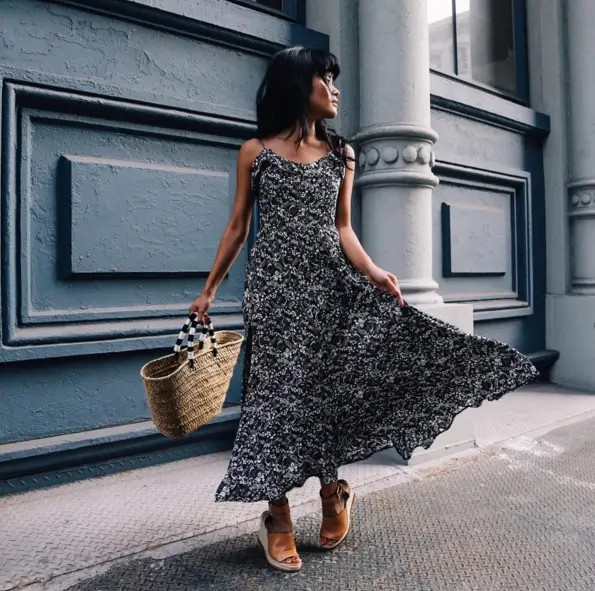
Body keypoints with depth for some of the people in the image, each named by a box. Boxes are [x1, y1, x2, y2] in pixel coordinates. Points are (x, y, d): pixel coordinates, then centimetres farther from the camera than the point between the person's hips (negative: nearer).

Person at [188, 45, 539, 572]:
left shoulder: (341, 154, 11)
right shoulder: (256, 151, 5)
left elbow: (342, 228, 8)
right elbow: (238, 226, 7)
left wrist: (371, 270, -10)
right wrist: (209, 289, 4)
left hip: (328, 283, 2)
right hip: (273, 284, -1)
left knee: (326, 387, 4)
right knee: (279, 391, 0)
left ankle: (333, 491, 28)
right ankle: (278, 517, 12)